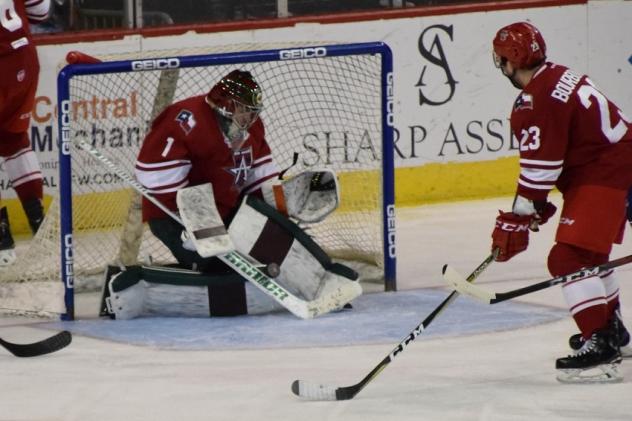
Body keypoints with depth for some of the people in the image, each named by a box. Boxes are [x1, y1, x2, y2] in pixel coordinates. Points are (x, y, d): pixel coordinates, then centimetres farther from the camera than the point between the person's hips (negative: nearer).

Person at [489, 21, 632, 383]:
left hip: (601, 174, -11)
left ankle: (599, 346, -24)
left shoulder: (536, 101, -21)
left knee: (569, 257, -16)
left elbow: (540, 166, -23)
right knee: (589, 251, 28)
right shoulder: (557, 77, 12)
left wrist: (517, 220, -18)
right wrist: (538, 203, 19)